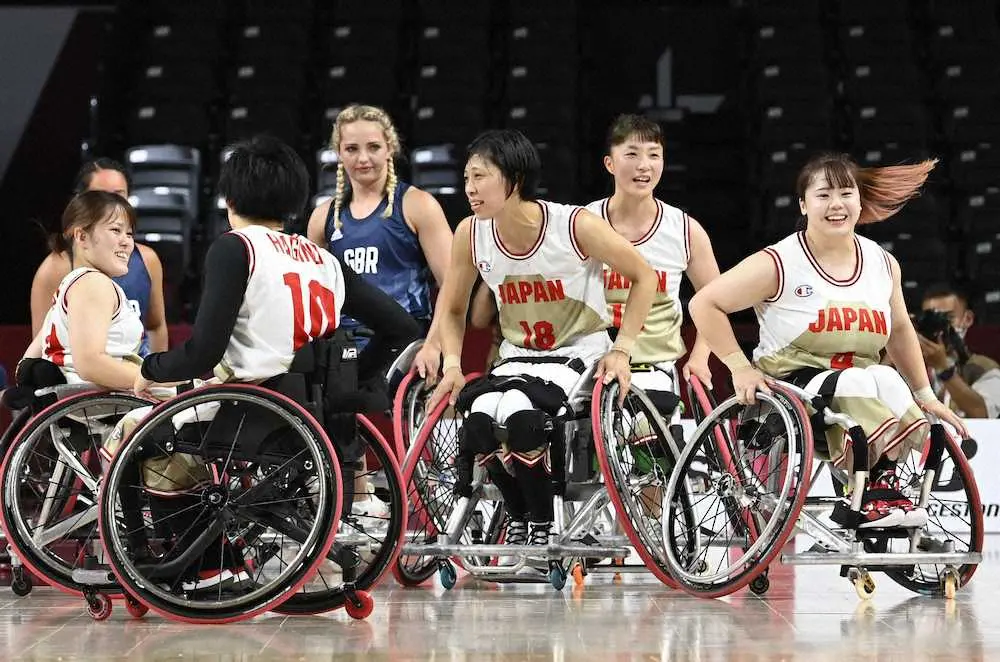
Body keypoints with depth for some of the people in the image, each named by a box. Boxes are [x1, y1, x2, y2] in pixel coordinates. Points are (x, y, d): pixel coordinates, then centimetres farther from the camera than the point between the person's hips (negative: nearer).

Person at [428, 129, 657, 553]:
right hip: (516, 358, 4)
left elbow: (643, 277, -5)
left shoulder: (576, 226, -17)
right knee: (479, 416, -29)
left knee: (518, 413, -34)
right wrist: (452, 366, -5)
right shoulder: (470, 234, -6)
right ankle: (518, 519, -4)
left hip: (578, 355, -4)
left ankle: (543, 526, -12)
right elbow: (452, 308, 11)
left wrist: (622, 350, -10)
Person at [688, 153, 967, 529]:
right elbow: (704, 304, -6)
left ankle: (881, 492, -26)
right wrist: (740, 367, -11)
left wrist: (924, 396, 22)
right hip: (788, 388, -4)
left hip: (862, 395, 5)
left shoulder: (883, 264, 9)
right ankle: (873, 488, -29)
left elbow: (900, 331, 24)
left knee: (888, 382, -31)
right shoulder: (779, 264, -8)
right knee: (864, 383, -34)